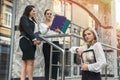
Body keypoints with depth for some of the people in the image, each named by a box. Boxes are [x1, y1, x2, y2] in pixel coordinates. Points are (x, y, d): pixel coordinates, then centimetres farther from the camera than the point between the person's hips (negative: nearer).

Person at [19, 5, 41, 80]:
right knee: (30, 62, -11)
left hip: (31, 42, 7)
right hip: (26, 41, -7)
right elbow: (27, 29, -12)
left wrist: (37, 39, -1)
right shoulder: (24, 18, 2)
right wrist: (34, 39, -21)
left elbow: (34, 31, 17)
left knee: (25, 62, 1)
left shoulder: (33, 20, 24)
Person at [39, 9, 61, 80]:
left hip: (55, 43, 1)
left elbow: (60, 34, 5)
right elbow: (41, 33, -9)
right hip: (46, 44, -1)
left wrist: (59, 31, -19)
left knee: (55, 62, -4)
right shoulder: (42, 24, 11)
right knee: (47, 63, -2)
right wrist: (48, 27, -26)